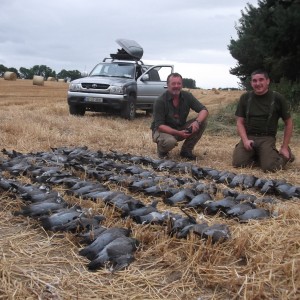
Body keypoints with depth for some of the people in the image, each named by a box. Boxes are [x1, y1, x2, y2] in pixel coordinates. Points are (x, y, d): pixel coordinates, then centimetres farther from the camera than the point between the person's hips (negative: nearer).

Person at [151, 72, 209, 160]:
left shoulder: (187, 96, -7)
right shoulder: (160, 101, -20)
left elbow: (204, 110, -8)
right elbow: (159, 125, -22)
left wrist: (197, 121, -31)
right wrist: (177, 133, -35)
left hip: (181, 128, 5)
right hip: (164, 130, -5)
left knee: (202, 122, -15)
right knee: (170, 141, -40)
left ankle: (186, 150, -2)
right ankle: (162, 150, -1)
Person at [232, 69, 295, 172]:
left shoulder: (277, 98, 0)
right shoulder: (245, 98, 6)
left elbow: (288, 123, 7)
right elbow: (240, 122, 6)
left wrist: (284, 147, 2)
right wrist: (245, 140, -12)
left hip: (267, 138, -2)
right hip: (248, 136, 2)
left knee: (270, 167, -24)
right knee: (238, 163, -21)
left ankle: (286, 155, 10)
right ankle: (255, 155, 10)